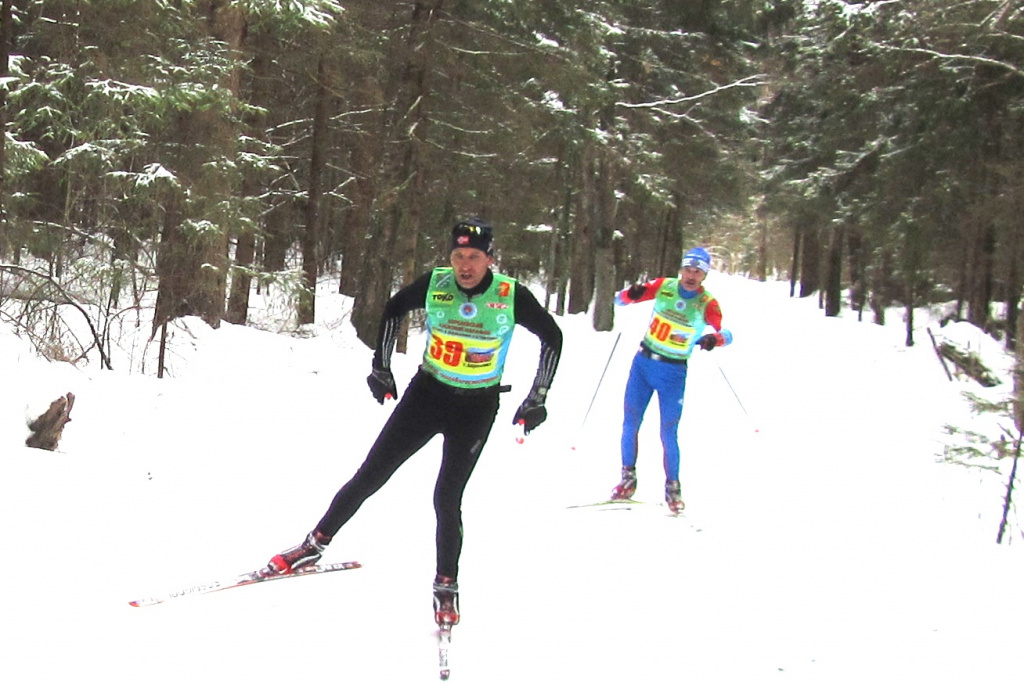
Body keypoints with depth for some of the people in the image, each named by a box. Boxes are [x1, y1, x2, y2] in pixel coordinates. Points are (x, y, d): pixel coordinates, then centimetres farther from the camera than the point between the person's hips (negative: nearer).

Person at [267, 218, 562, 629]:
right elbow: (393, 310, 9)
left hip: (476, 409, -2)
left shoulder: (511, 297, -14)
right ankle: (314, 545, 16)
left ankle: (446, 587, 12)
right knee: (370, 475, 2)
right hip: (427, 393, 2)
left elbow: (552, 337, -1)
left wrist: (537, 399, -3)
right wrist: (381, 367, 6)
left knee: (447, 498, -6)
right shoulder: (435, 285, -11)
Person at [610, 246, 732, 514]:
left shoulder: (707, 303, -8)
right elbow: (620, 298, 0)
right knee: (630, 424, 4)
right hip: (643, 363, 3)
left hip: (673, 372, -2)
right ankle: (628, 480, 19)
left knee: (668, 433, -3)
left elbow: (726, 333, -22)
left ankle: (672, 488, 14)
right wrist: (632, 294, -24)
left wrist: (714, 338, -45)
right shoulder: (663, 286, -2)